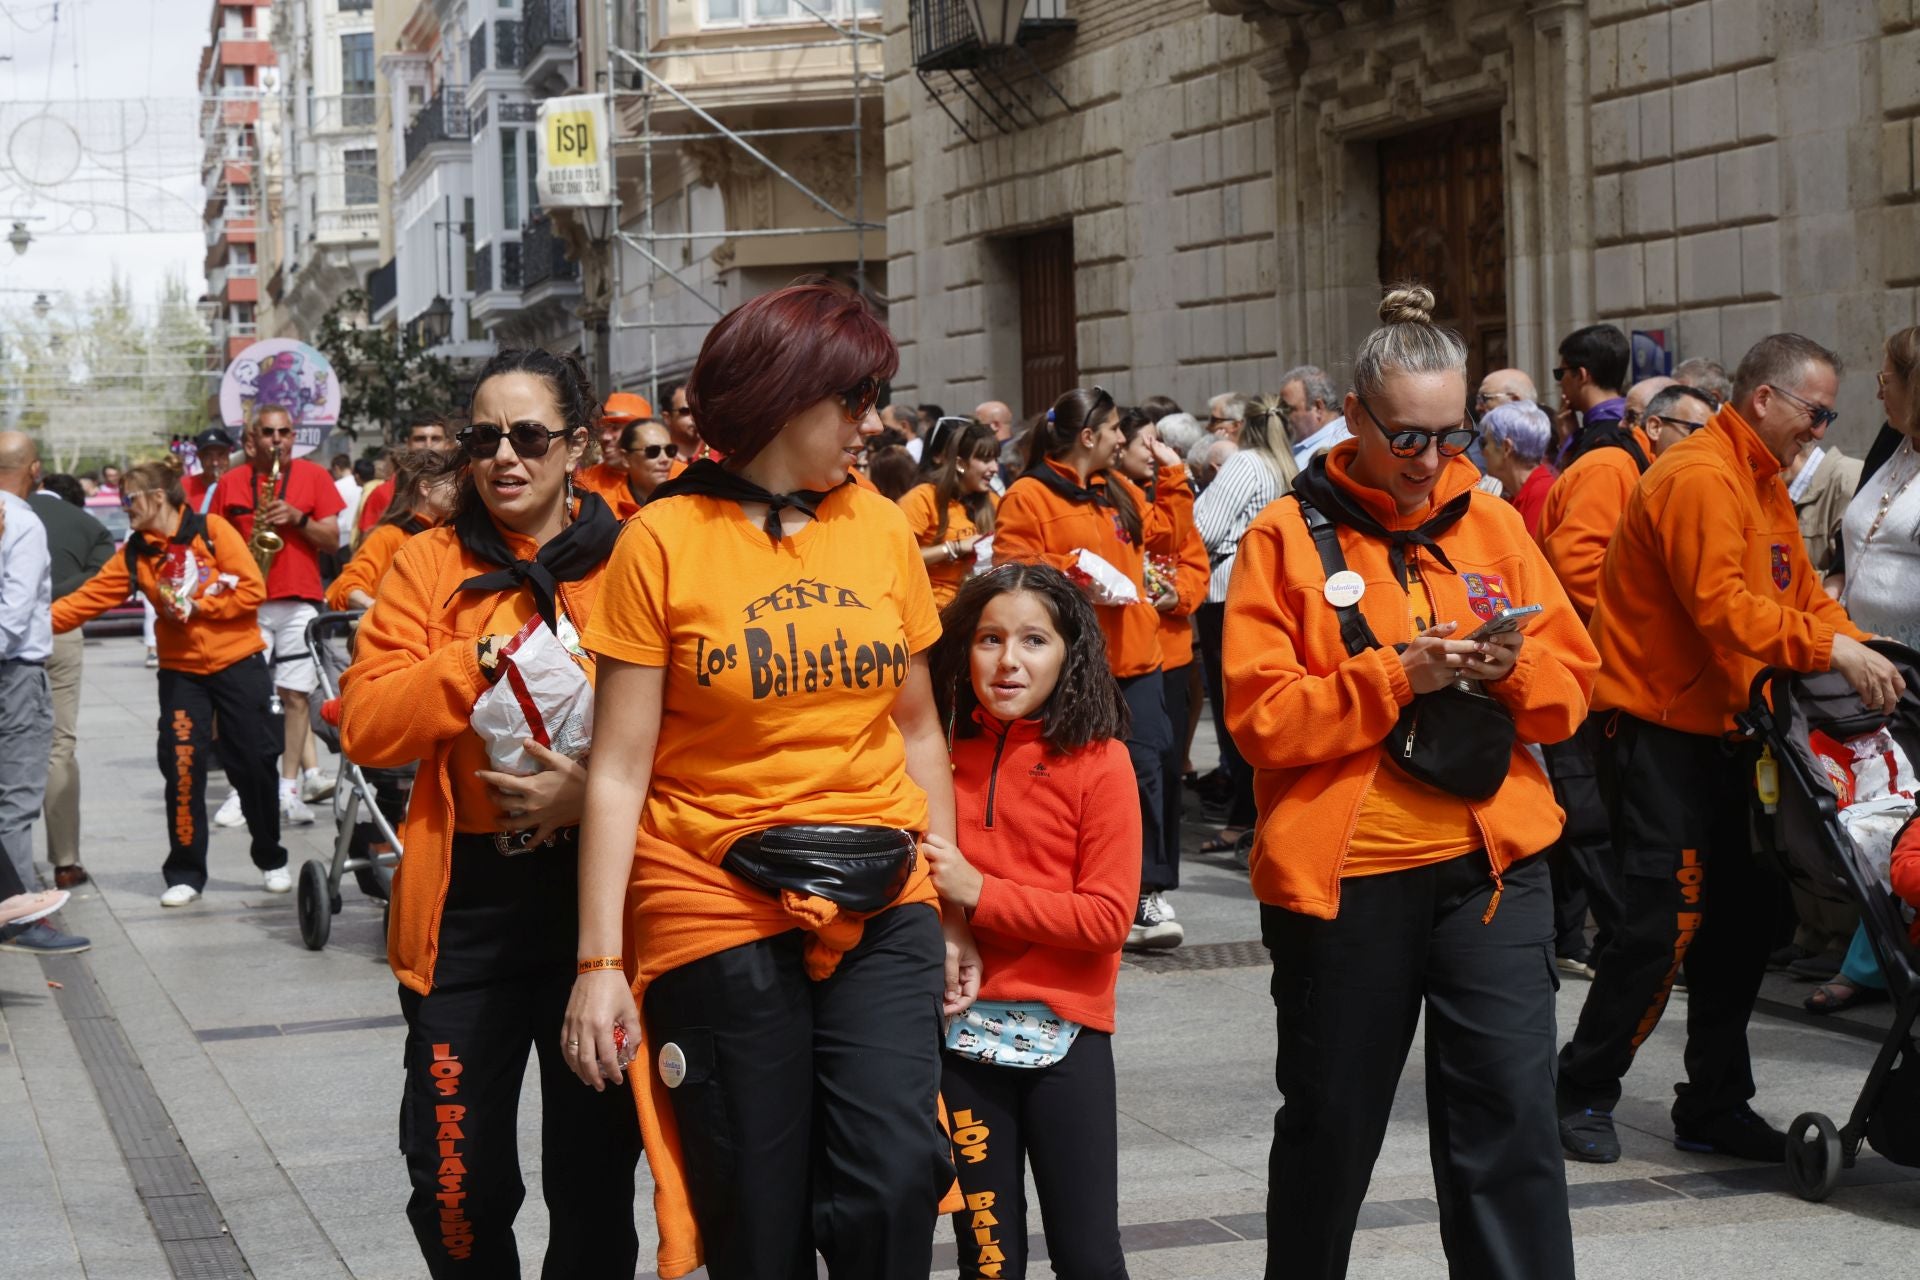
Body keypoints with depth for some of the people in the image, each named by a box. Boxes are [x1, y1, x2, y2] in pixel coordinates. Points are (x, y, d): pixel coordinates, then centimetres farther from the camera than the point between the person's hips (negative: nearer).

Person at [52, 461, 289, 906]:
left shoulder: (213, 531, -8)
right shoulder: (135, 555, 3)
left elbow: (253, 590, -13)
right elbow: (86, 600, -2)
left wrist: (196, 606, -16)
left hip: (238, 664, -3)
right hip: (182, 671, 3)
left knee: (252, 764, 3)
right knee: (182, 768, -5)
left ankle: (272, 861, 20)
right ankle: (185, 873, 5)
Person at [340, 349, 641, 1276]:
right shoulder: (432, 564, 4)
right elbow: (365, 724, -5)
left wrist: (595, 788, -22)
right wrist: (480, 661, -16)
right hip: (466, 903, 1)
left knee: (594, 1174, 11)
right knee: (456, 1186, 6)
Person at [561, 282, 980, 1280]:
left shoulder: (879, 527, 6)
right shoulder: (665, 540, -5)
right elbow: (621, 768, -6)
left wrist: (952, 908, 9)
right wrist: (600, 961, -11)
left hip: (880, 909, 3)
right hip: (718, 915, -3)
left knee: (894, 1180, -16)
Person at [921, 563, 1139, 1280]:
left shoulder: (1099, 761, -7)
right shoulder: (947, 755, 4)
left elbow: (1108, 918, -12)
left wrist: (978, 892, -15)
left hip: (1065, 1036, -3)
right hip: (964, 1030, 3)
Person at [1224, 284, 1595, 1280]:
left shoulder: (1492, 523, 8)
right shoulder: (1288, 536, -2)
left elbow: (1573, 681, 9)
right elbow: (1260, 717, -10)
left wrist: (1515, 668, -12)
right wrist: (1393, 677, -19)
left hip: (1491, 863, 2)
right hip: (1340, 874, -2)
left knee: (1510, 1114, -4)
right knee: (1331, 1124, 11)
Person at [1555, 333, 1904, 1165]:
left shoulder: (1765, 485, 16)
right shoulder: (1700, 478, -17)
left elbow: (1801, 592, 13)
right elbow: (1721, 607, -27)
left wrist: (1864, 656, -4)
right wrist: (1832, 649, -31)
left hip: (1720, 729, 10)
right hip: (1657, 729, -10)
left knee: (1741, 919, 10)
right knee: (1663, 923, -12)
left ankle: (1715, 1107, 18)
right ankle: (1581, 1092, 1)